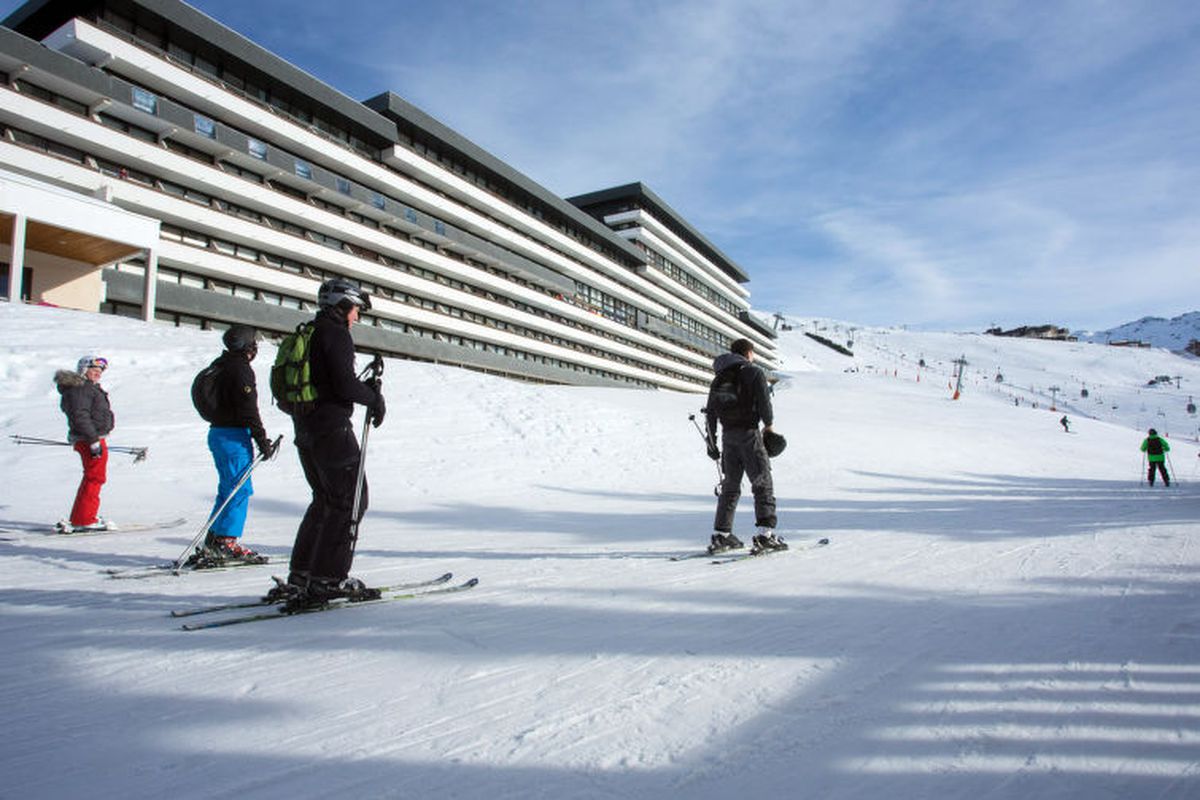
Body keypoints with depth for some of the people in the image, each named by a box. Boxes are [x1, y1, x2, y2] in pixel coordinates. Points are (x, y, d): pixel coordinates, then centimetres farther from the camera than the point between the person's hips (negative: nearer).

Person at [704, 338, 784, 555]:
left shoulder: (719, 378, 15)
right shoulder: (754, 373, -2)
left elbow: (711, 413, 13)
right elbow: (764, 403, -11)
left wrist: (712, 443, 17)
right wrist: (769, 424, 8)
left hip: (727, 435, 6)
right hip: (748, 433, -6)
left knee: (730, 485, 13)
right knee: (763, 483, -2)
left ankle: (720, 534, 12)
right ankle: (765, 533, -10)